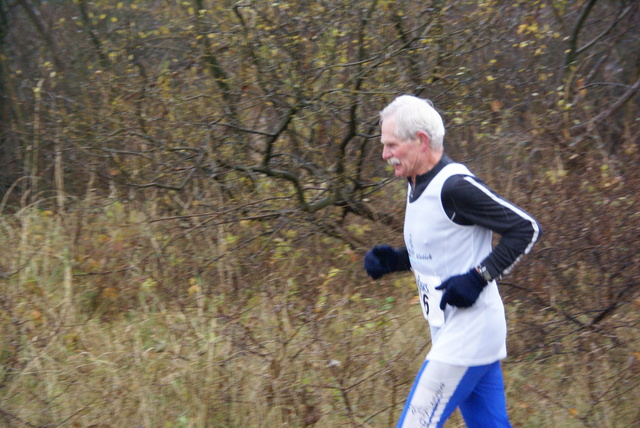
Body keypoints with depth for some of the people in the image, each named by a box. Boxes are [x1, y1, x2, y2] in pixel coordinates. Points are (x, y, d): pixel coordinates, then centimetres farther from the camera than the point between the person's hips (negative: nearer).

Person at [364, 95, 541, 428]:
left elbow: (526, 228, -17)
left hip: (466, 337, -10)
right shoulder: (418, 187, 10)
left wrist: (478, 277, -23)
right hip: (452, 333, 10)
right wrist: (392, 261, 5)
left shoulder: (455, 186, -18)